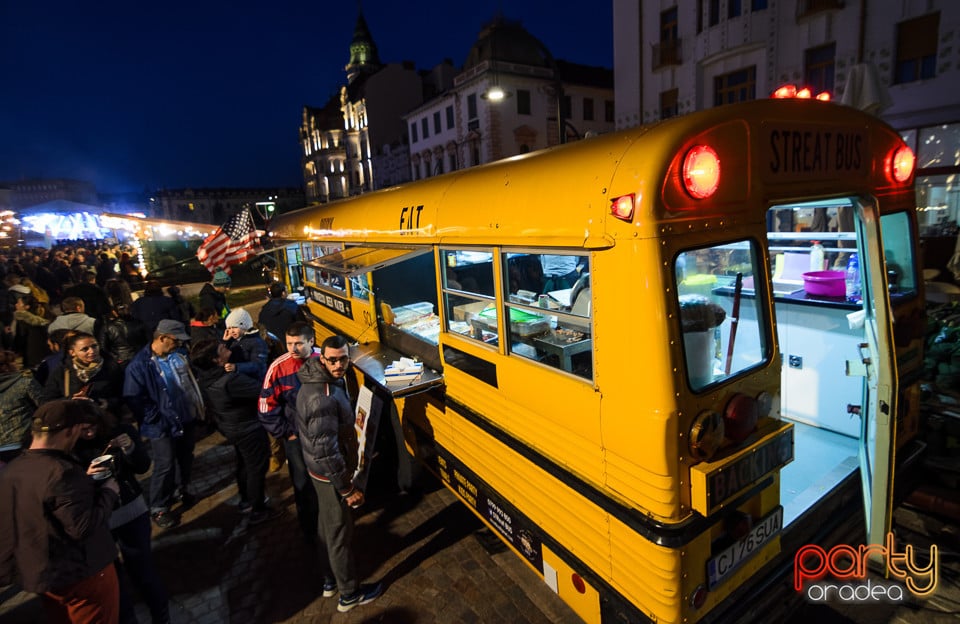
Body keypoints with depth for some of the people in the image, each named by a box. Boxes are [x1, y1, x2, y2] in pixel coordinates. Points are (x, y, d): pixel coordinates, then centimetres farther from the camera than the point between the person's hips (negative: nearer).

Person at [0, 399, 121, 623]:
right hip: (81, 576, -8)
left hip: (38, 576, 8)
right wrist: (109, 490, -14)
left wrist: (84, 481, 10)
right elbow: (84, 527, -27)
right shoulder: (62, 472, -26)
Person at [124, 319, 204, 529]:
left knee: (185, 458, 21)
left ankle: (182, 490, 44)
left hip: (186, 419, 6)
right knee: (165, 466, 1)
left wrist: (197, 408, 8)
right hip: (163, 427, -6)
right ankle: (158, 508, 21)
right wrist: (159, 421, -17)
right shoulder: (139, 365, -18)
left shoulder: (178, 356, 0)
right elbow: (135, 400, -17)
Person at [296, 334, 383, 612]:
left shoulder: (319, 379, -4)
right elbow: (325, 452, -31)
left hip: (323, 470, 9)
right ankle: (349, 594, 32)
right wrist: (348, 488, -22)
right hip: (330, 475, -9)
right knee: (339, 533, 10)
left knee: (326, 526, 25)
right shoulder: (324, 399, -34)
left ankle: (330, 580, 47)